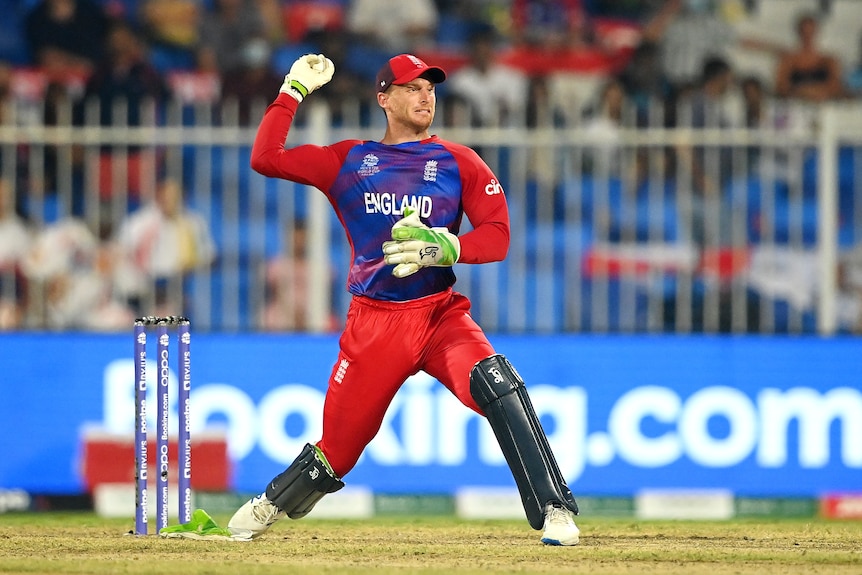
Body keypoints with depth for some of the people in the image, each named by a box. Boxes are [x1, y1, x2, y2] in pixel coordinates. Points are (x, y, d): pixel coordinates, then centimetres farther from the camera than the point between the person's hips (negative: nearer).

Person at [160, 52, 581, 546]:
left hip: (441, 314, -1)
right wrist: (295, 90, 3)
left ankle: (554, 508, -29)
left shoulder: (459, 163, 7)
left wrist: (445, 248, -18)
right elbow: (266, 158, 1)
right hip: (374, 323, 1)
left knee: (497, 382, -30)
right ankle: (270, 507, 35)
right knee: (337, 448, 5)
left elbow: (497, 237, 0)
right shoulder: (349, 161, 10)